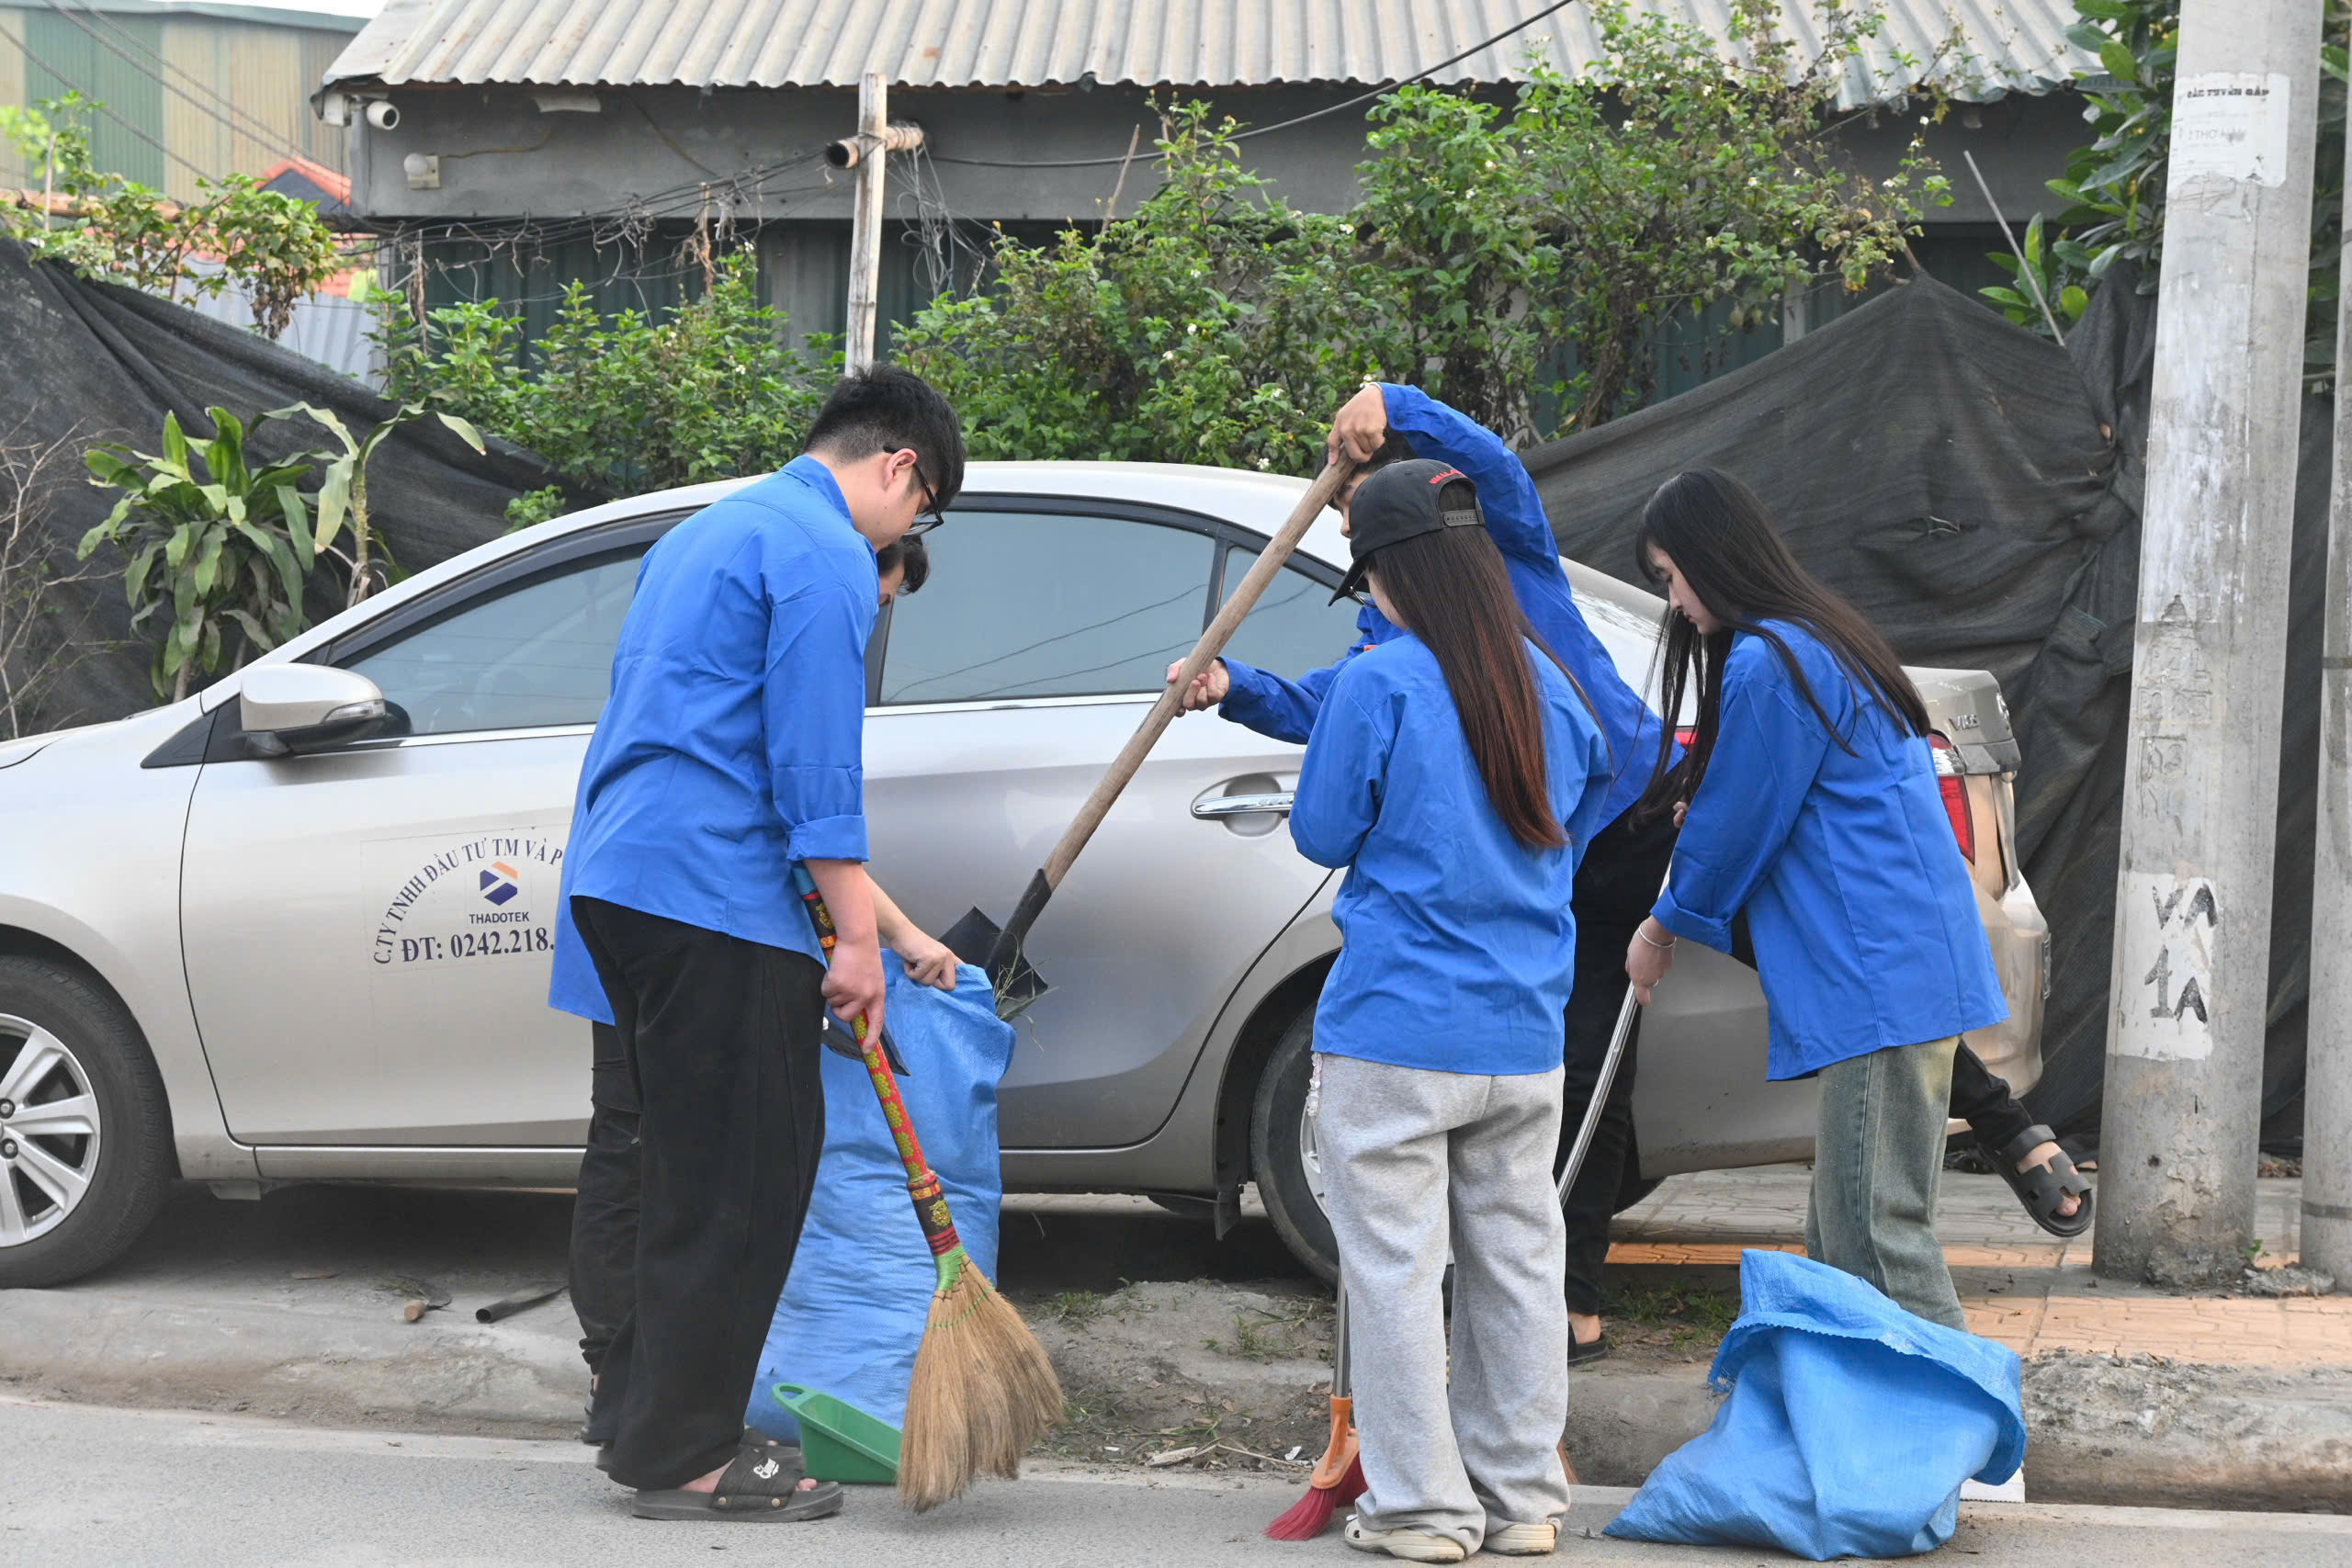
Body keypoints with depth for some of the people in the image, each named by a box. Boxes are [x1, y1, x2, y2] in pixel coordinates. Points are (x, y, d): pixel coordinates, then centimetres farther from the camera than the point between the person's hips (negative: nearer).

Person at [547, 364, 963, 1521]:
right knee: (740, 1176, -4)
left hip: (621, 880, 10)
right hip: (714, 896, -10)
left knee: (691, 1161, 17)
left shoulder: (710, 532, 25)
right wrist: (856, 936, -12)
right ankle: (684, 1456, -1)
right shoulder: (827, 554, -7)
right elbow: (815, 762, -14)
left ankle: (644, 1409, 22)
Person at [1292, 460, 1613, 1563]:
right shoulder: (1549, 685, 5)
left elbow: (1322, 832, -3)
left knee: (1395, 1267, 2)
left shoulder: (1377, 684, -12)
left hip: (1395, 1031, -6)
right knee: (1515, 1259, 13)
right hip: (1524, 1032, 6)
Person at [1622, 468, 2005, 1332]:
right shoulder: (1820, 639, 19)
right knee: (1840, 1232, 13)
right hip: (1912, 971, 11)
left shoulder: (1767, 664, -13)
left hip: (1879, 982, -11)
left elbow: (1735, 829, -5)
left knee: (1877, 1231, -9)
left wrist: (1665, 926, 10)